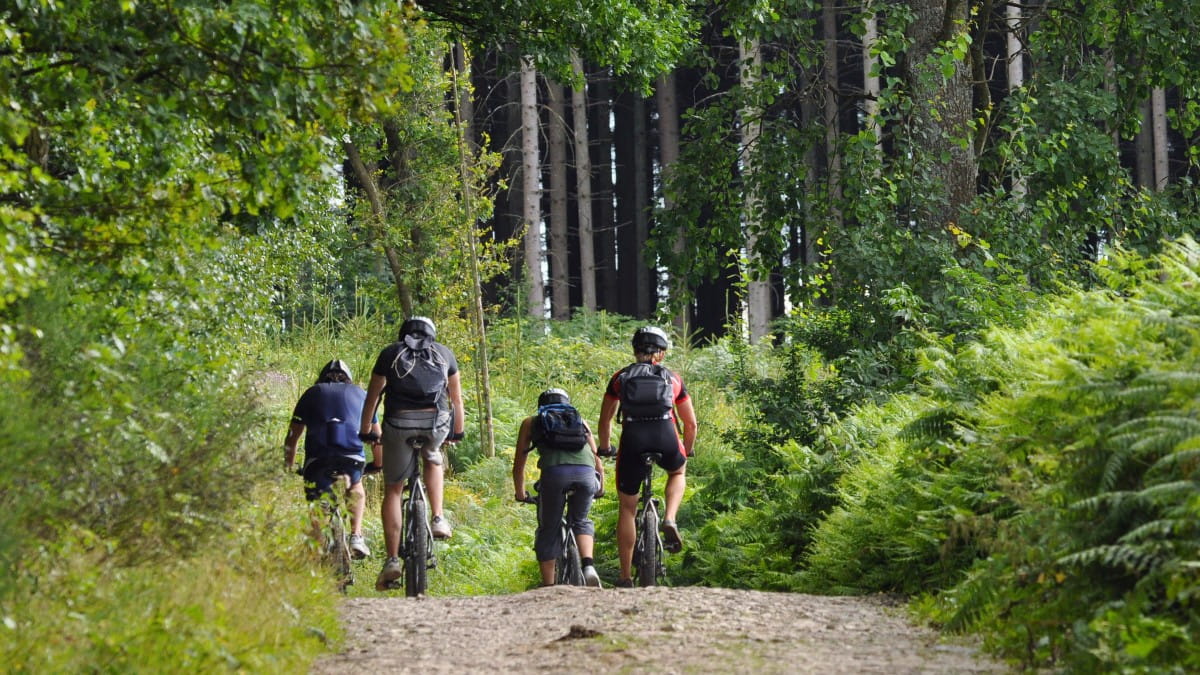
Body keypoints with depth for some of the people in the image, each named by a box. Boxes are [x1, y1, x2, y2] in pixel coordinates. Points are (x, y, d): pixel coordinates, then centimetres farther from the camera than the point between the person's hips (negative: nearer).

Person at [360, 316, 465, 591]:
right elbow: (456, 398, 28)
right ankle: (438, 519, 20)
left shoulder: (390, 353, 18)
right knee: (433, 459, 36)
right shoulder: (444, 354, 21)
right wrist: (458, 432, 40)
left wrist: (365, 432, 32)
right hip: (436, 424, 1)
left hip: (398, 424, -1)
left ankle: (392, 560, 1)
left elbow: (372, 397, 21)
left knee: (393, 491, 10)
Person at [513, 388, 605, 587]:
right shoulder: (580, 422, 35)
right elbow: (597, 459, 39)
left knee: (548, 533, 13)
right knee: (581, 522, 24)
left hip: (554, 471, -2)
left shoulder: (531, 422, 31)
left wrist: (520, 494, 48)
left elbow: (518, 464, 34)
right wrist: (600, 488, 55)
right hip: (586, 472, 2)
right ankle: (588, 566, 0)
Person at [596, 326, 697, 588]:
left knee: (627, 510, 13)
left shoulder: (621, 377, 19)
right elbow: (690, 423, 25)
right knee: (678, 471, 35)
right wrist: (687, 451, 42)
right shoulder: (672, 379, 20)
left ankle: (625, 576, 12)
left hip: (633, 440, 0)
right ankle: (669, 521, 9)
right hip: (666, 439, 0)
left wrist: (604, 448, 40)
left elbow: (604, 422, 22)